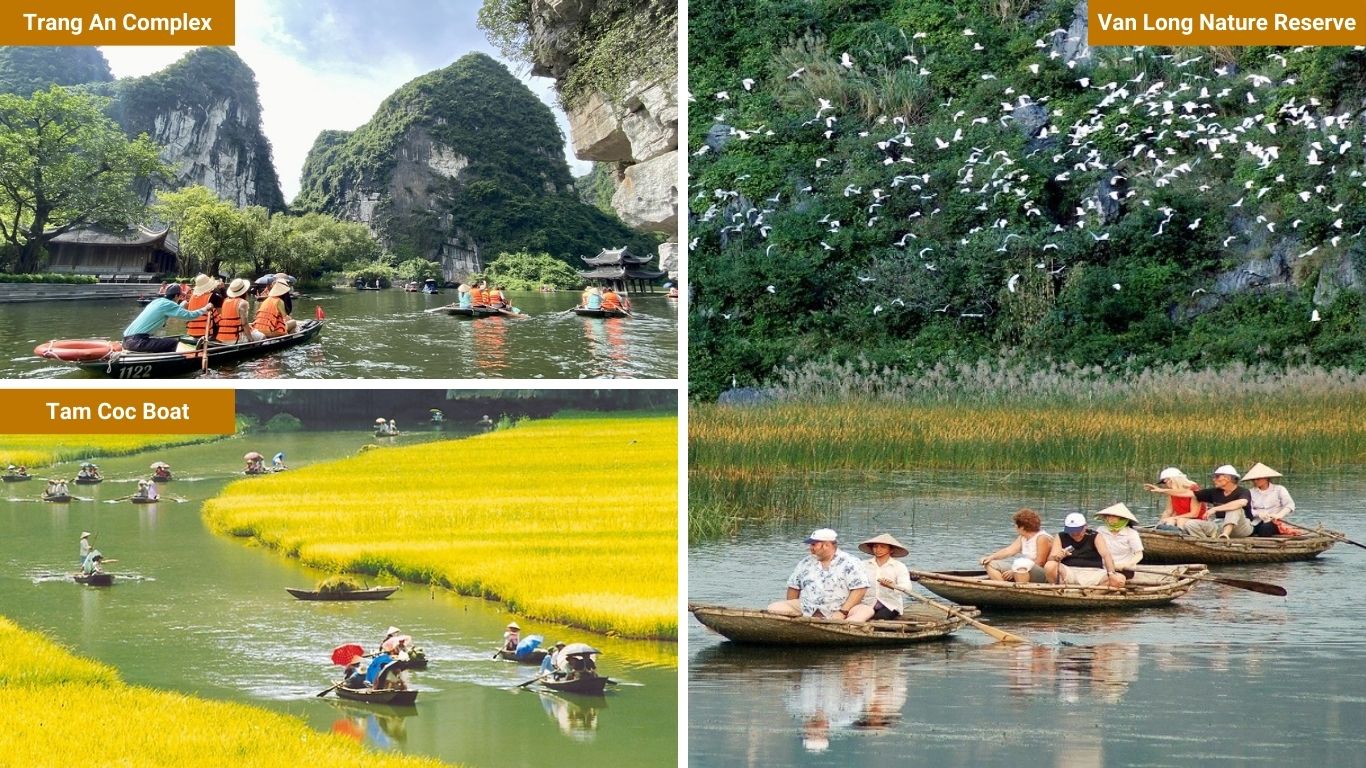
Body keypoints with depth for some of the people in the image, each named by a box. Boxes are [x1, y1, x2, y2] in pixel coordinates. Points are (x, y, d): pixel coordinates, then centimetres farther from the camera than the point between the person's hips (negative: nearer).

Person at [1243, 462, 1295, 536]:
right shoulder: (1251, 492, 13)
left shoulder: (1279, 489, 6)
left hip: (1274, 522, -2)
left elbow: (1290, 505, -6)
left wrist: (1279, 515, -24)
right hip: (1257, 523, 2)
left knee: (1265, 529, -38)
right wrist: (1258, 513, -22)